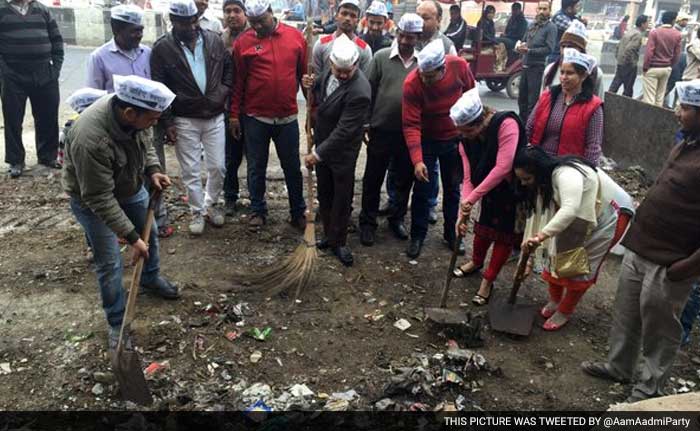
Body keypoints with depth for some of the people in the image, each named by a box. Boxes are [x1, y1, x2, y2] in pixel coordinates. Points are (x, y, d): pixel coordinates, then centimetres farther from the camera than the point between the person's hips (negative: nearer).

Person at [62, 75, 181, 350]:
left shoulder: (129, 106, -21)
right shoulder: (91, 140, -42)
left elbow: (145, 141, 2)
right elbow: (100, 199, -34)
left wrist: (153, 170, -13)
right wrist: (131, 237, -31)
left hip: (130, 186, 7)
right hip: (92, 199, -7)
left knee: (150, 234, 22)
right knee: (110, 263, -2)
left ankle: (151, 280, 50)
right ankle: (117, 324, 18)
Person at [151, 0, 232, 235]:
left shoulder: (214, 40, 1)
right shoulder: (162, 47, -8)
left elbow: (229, 68, 15)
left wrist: (224, 92, -1)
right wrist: (167, 122, -8)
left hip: (215, 116, 3)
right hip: (184, 120, -2)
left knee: (218, 167, 8)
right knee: (191, 171, 6)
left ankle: (211, 203, 32)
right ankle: (197, 211, 24)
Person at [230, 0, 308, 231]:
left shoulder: (295, 36, 0)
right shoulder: (243, 42, -3)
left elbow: (305, 73, 6)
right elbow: (237, 81, 1)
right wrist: (234, 115, 2)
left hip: (287, 117, 1)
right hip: (255, 118, 0)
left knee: (292, 167, 10)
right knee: (256, 167, 11)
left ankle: (298, 212, 24)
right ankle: (257, 210, 27)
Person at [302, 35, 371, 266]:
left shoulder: (359, 92, -30)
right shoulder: (330, 72, -6)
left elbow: (344, 131, -28)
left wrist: (318, 154, -24)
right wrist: (311, 84, -8)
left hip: (343, 151, -7)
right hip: (322, 144, 7)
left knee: (342, 198, 9)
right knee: (324, 195, 18)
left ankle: (338, 241, 24)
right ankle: (329, 235, 34)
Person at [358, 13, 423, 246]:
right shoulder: (381, 57, -4)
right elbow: (370, 91, -1)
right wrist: (365, 123, -2)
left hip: (410, 132, 2)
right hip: (381, 129, -2)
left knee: (405, 179, 14)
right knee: (373, 179, 7)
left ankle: (397, 219, 32)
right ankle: (368, 222, 22)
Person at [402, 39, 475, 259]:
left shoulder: (459, 66, -21)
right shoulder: (412, 84, -27)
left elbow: (470, 93, -1)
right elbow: (411, 125, -26)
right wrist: (417, 160, -34)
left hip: (455, 137, 2)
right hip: (427, 140, -2)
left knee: (453, 187, 13)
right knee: (422, 189, 2)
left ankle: (452, 232, 30)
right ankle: (417, 236, 19)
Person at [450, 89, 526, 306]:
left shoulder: (506, 124, -33)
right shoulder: (466, 140, -12)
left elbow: (503, 168, -38)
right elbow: (469, 177, -13)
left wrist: (472, 198, -36)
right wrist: (463, 211, -23)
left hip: (517, 188, -5)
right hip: (491, 190, 5)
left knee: (505, 233, 4)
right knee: (484, 226, 16)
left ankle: (488, 280, 20)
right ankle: (476, 262, 45)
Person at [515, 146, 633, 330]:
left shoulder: (566, 174, -35)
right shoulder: (542, 182, -7)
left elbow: (570, 209, -52)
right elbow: (535, 217, -7)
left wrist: (542, 235, -60)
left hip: (611, 213, -8)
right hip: (583, 215, 8)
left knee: (580, 264, -8)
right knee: (557, 252, 1)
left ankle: (564, 313, 9)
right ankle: (555, 300, 21)